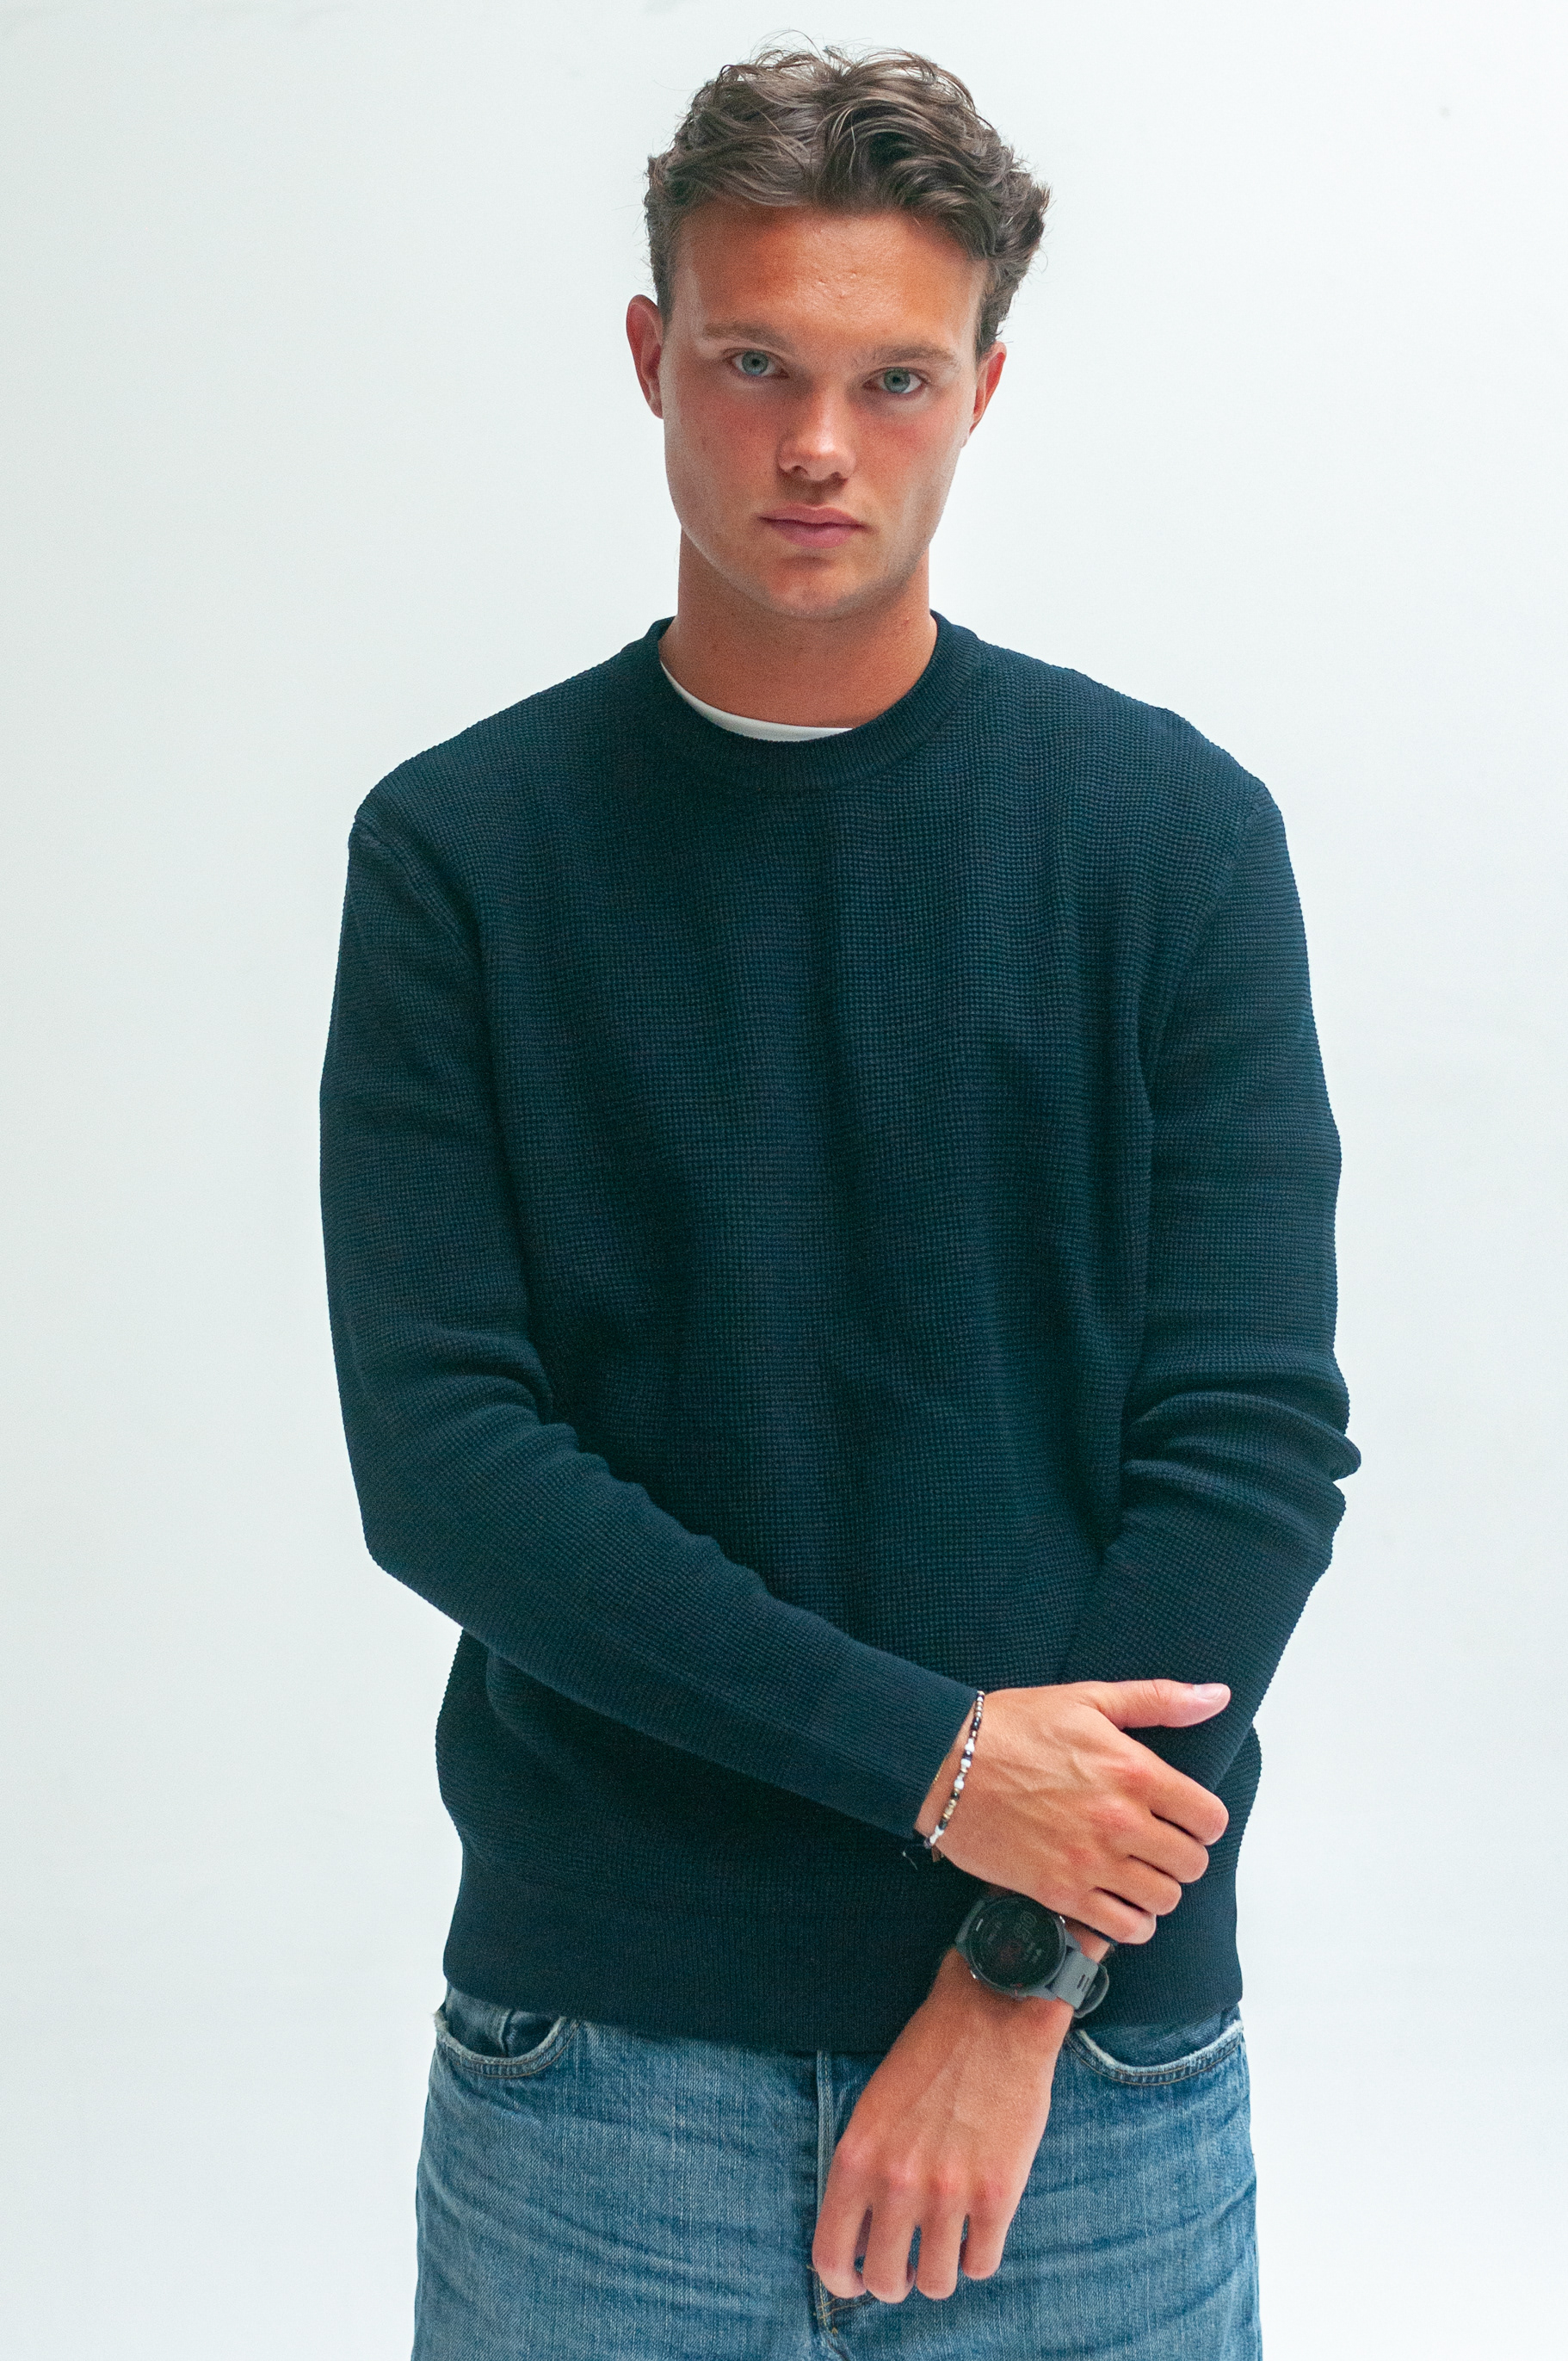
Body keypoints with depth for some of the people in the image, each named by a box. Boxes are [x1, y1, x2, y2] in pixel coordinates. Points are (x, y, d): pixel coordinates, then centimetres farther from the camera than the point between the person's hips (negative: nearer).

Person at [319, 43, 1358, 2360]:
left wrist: (1025, 1977, -11)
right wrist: (931, 1759, -14)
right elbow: (441, 1453, -8)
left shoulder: (1174, 831, -1)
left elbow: (1256, 1441, -5)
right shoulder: (461, 847, -1)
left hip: (1093, 2045, 0)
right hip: (594, 2051, 0)